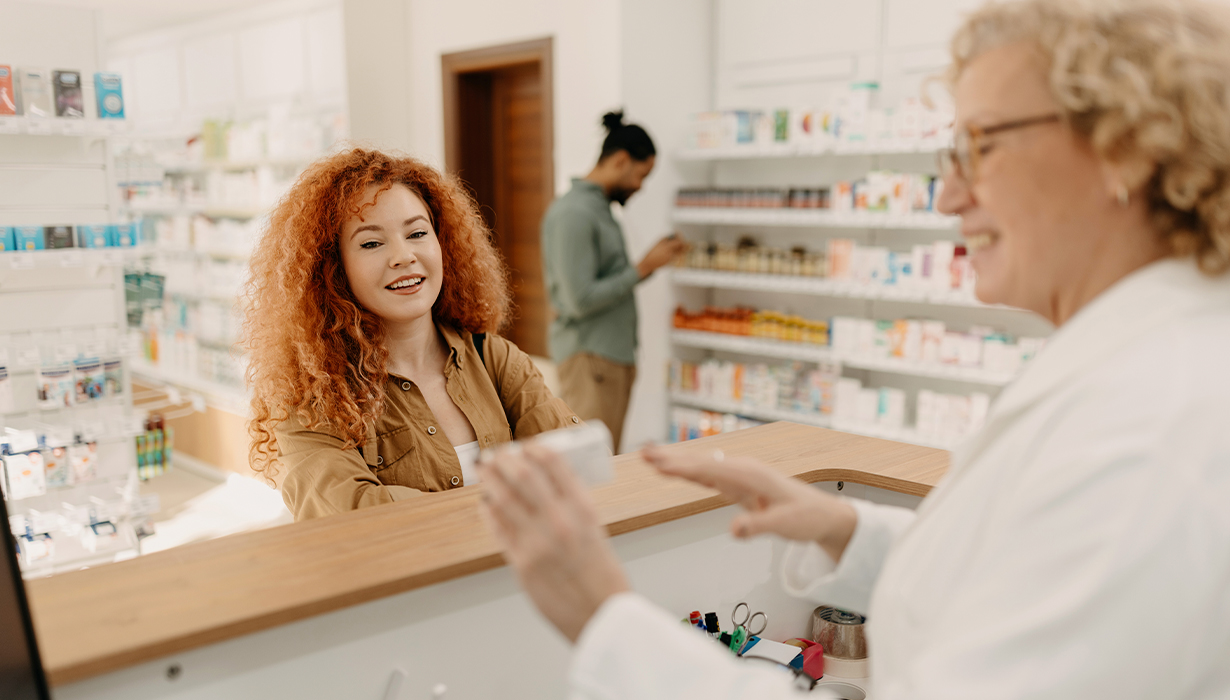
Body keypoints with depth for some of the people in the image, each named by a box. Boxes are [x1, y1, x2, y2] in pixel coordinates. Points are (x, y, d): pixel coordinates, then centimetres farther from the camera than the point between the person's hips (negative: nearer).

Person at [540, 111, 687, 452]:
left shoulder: (600, 208, 16)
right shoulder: (573, 213, -13)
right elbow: (581, 301, -19)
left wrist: (653, 260, 9)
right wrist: (643, 268, -12)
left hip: (616, 355, 10)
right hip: (589, 358, -10)